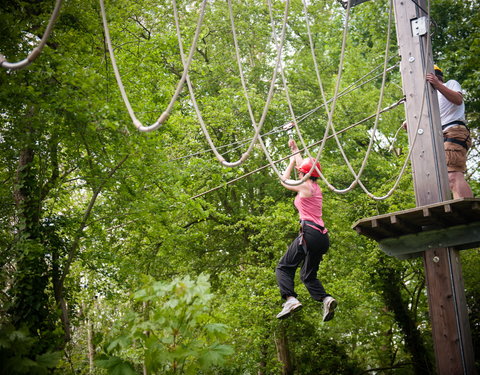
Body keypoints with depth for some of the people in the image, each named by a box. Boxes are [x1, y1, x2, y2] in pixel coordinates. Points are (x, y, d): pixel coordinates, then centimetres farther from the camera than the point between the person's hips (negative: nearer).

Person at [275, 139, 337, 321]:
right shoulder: (316, 187, 19)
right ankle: (325, 299, -12)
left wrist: (292, 163, 25)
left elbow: (284, 181, 12)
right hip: (322, 236, 8)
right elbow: (305, 166, 35)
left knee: (284, 267, -3)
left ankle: (290, 299, -23)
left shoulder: (305, 186, -4)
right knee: (308, 275, 13)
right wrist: (294, 149, 47)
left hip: (310, 232, -8)